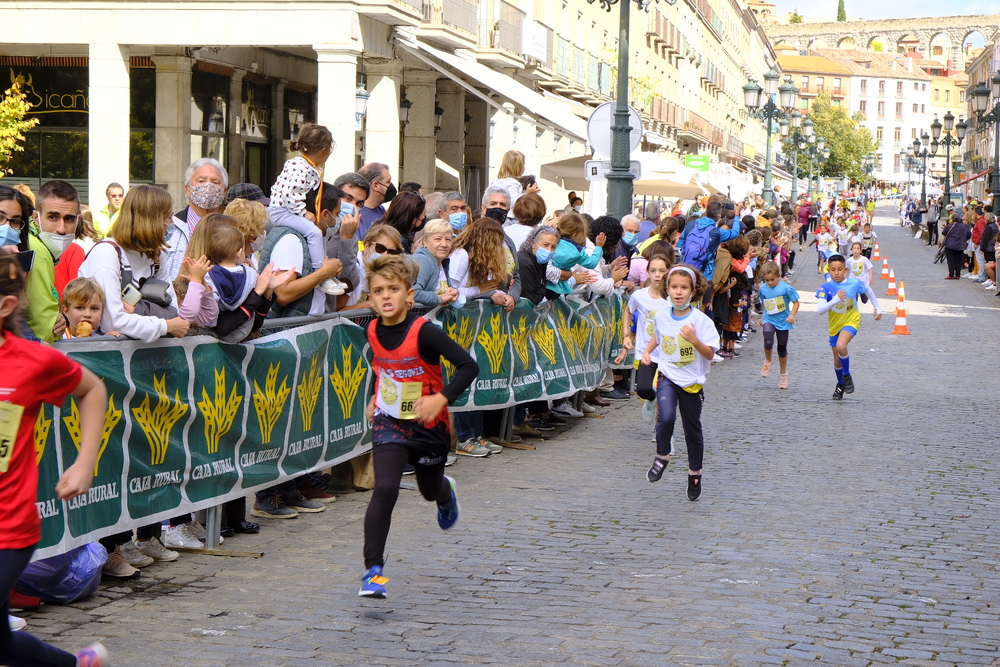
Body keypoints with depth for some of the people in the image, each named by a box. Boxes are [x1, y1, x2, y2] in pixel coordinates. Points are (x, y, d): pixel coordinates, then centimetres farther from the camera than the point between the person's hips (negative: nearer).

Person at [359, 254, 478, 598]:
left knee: (430, 490, 20)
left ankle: (445, 493, 60)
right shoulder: (373, 331, -7)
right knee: (385, 490, -17)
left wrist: (441, 398, -33)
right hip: (389, 422, 2)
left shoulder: (424, 331, -23)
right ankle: (373, 570, -14)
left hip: (428, 424, -2)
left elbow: (469, 366, -24)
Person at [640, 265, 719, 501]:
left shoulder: (701, 321, -14)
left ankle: (695, 473, 31)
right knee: (666, 417, -24)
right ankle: (662, 456, 2)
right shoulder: (661, 316, -2)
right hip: (667, 375, 1)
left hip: (692, 381, -1)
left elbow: (709, 354, -16)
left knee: (692, 428, 12)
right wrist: (647, 351, 5)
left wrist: (694, 340, -33)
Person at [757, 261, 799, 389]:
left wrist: (792, 315, -22)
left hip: (783, 321, -1)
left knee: (782, 348, 10)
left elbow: (796, 302, -7)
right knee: (768, 342, -25)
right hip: (769, 320, 1)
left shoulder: (786, 288, -14)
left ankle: (783, 374, 29)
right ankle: (768, 362, 6)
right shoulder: (763, 288, -2)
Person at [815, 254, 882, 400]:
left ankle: (847, 375, -6)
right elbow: (820, 310, -26)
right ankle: (841, 385, 39)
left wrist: (877, 308, 15)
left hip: (851, 321, -2)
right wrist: (835, 300, -38)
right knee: (837, 359, 12)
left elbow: (868, 290, 9)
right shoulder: (826, 287, -17)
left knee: (841, 346, -30)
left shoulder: (854, 283, -14)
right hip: (835, 325, 2)